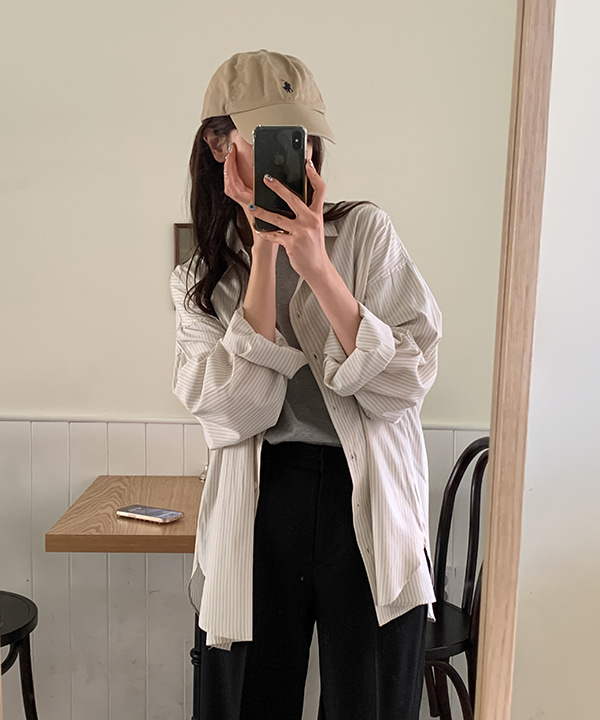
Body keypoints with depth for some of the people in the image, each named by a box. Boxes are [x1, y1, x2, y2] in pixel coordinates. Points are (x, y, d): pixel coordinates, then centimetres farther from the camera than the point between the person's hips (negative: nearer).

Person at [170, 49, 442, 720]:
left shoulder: (366, 232, 0)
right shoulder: (198, 281, 5)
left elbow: (404, 386, -10)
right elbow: (236, 412, -12)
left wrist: (318, 267, -19)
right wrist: (264, 251, -14)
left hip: (372, 512, -1)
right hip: (257, 513, 2)